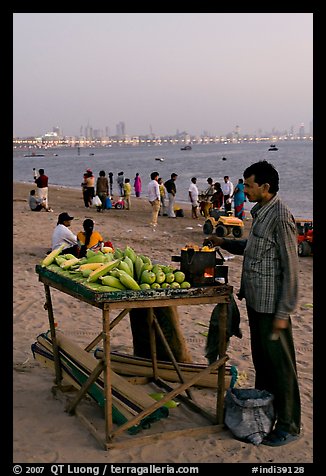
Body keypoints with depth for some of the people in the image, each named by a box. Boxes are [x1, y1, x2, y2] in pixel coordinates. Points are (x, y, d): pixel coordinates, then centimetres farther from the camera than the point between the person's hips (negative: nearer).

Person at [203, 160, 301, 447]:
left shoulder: (281, 217, -19)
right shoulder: (260, 212, 11)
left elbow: (290, 268, -19)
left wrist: (283, 312, -19)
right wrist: (224, 243, 17)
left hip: (272, 304, -9)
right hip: (256, 300, 9)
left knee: (280, 364, 2)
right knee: (261, 359, 20)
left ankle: (288, 426, 14)